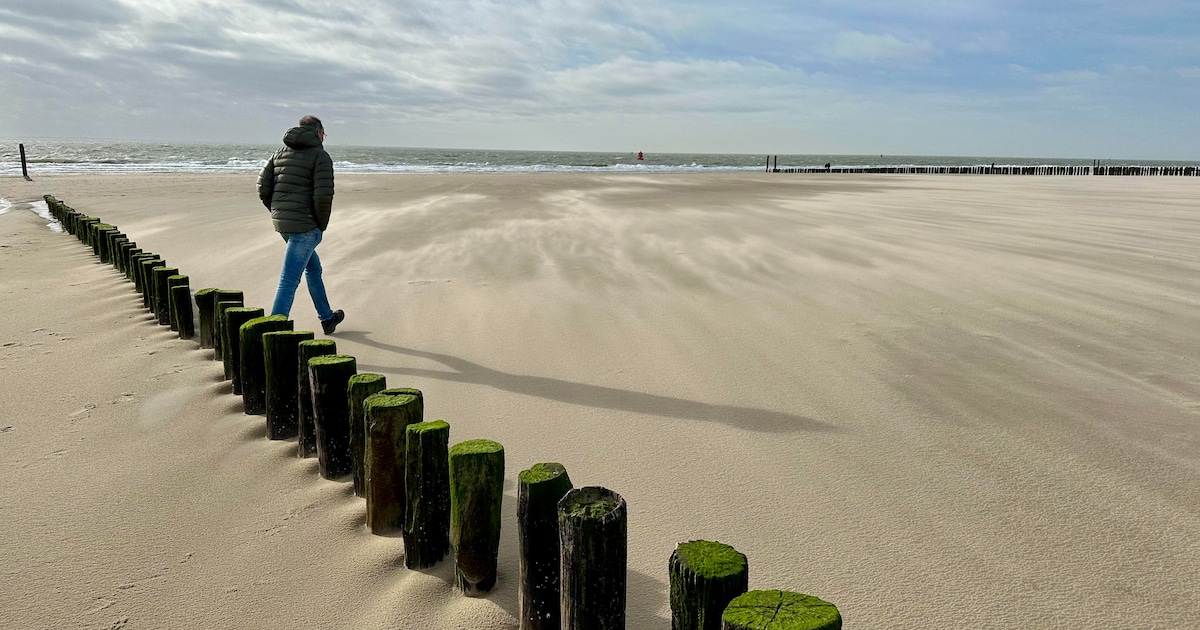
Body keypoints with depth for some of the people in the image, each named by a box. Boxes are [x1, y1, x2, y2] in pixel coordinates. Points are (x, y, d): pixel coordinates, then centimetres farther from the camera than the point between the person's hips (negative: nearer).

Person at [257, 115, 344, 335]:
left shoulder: (281, 152, 13)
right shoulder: (320, 156, -8)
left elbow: (263, 188, 8)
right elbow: (323, 195, -19)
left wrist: (279, 214, 15)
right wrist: (322, 225, -6)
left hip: (281, 223, 8)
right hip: (305, 226, -8)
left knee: (313, 267, 24)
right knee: (289, 280, -8)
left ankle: (327, 318, 37)